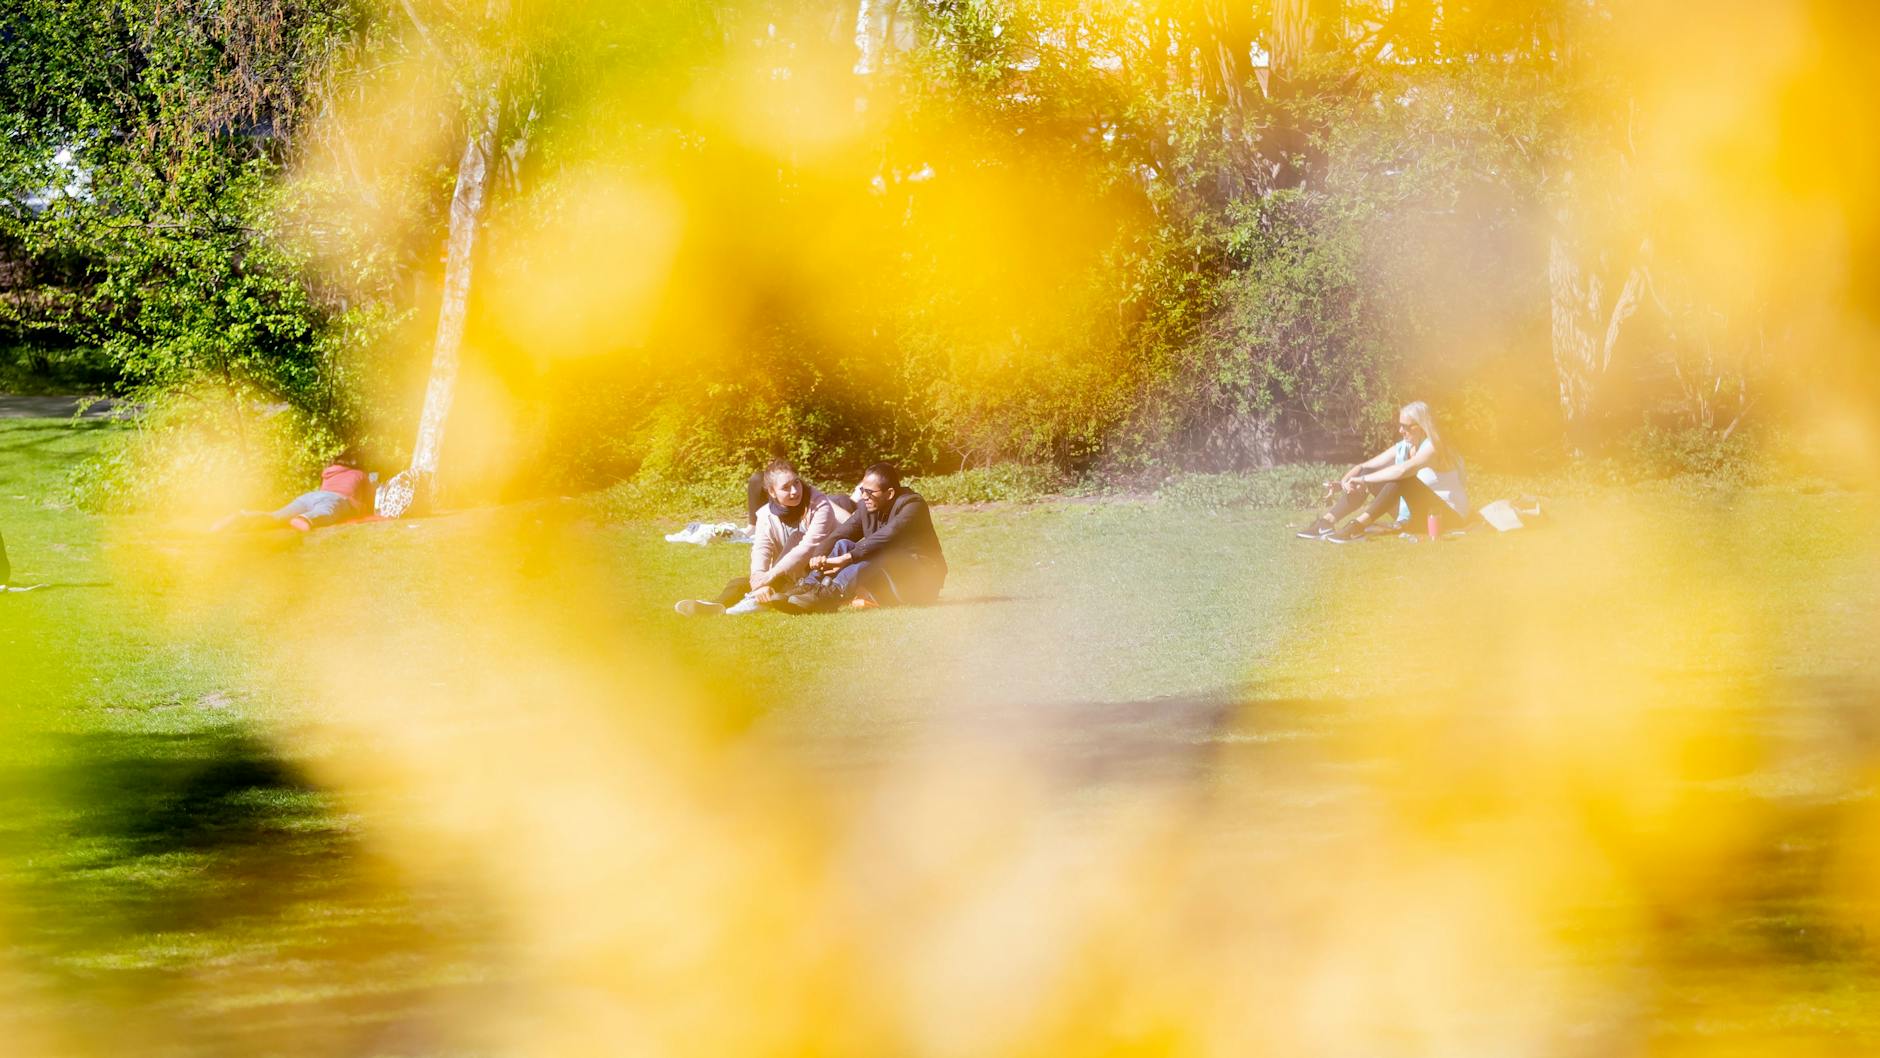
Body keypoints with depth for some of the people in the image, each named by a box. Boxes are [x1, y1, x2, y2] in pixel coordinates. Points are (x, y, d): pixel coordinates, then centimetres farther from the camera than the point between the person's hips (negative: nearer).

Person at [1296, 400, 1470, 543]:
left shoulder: (1432, 448, -19)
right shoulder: (1402, 448, 4)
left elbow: (1403, 470, -37)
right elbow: (1363, 467, 2)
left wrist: (1364, 479, -34)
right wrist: (1345, 481, -19)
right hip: (1414, 514, 8)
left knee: (1401, 479, -32)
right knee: (1367, 474, -5)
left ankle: (1358, 526, -37)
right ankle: (1327, 522, -18)